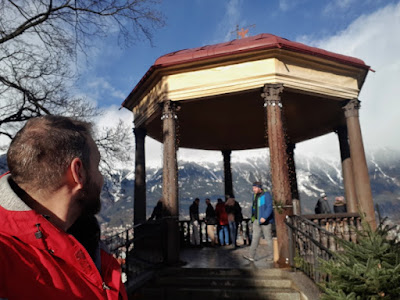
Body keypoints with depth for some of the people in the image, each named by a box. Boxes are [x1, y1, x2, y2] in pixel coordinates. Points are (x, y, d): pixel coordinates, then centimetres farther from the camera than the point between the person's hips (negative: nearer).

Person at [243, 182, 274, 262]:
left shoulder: (266, 195, -12)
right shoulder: (255, 195, 11)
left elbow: (269, 207, -18)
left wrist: (264, 217, -26)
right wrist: (253, 216, 20)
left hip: (265, 220, -6)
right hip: (256, 220, 7)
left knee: (268, 238, 4)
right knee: (255, 237, 1)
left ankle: (270, 255, 17)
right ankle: (251, 256, -3)